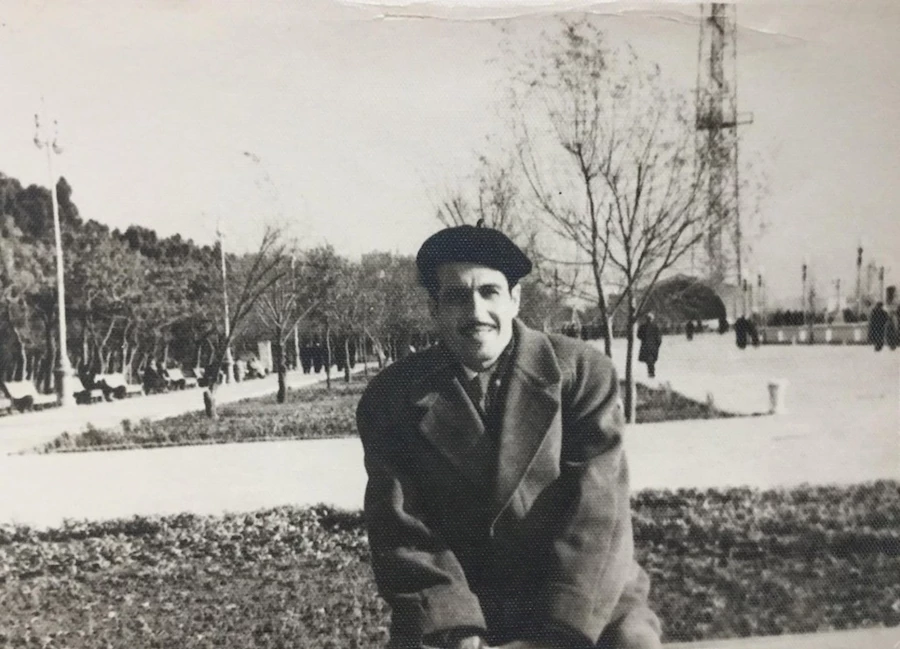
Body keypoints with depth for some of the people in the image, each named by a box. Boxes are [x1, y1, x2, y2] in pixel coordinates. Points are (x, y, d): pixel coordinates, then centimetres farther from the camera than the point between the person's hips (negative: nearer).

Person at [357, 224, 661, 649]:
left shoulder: (582, 371, -3)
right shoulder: (391, 399, 0)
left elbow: (596, 509, -10)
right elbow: (401, 530, -6)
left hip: (587, 605, 0)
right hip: (454, 606, 1)